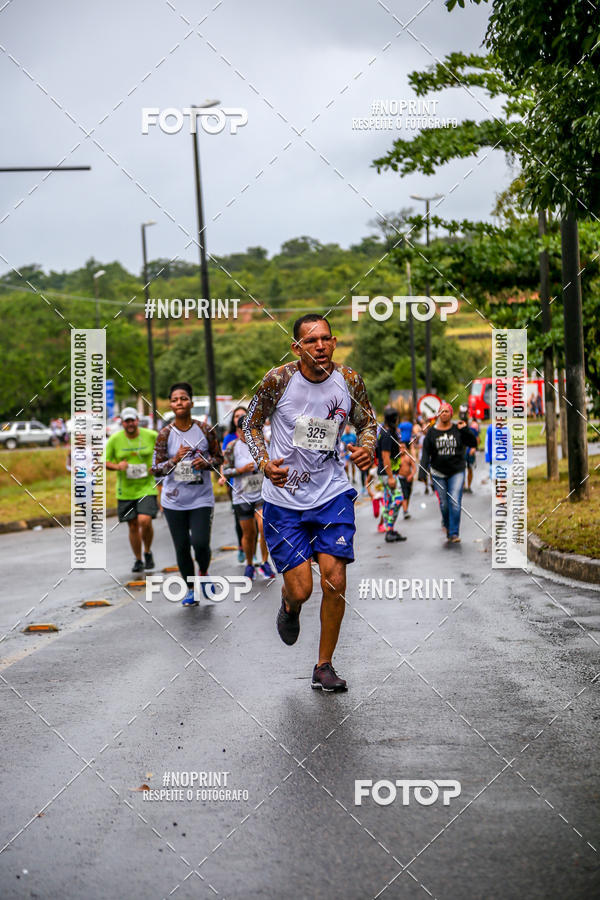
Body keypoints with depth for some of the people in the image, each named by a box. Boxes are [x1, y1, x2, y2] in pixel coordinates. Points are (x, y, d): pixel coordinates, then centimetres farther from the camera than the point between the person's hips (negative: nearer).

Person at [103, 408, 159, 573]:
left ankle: (148, 552, 9)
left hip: (147, 487, -2)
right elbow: (105, 462, 5)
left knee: (145, 521, -18)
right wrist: (116, 466, -15)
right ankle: (138, 560, 24)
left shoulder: (152, 436, -4)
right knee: (133, 526, 6)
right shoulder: (114, 439, -2)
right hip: (125, 490, 2)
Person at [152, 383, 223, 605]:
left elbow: (219, 457, 7)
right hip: (174, 501, 1)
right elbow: (156, 469, -4)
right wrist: (175, 459, -21)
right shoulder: (165, 434, -4)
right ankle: (190, 588, 25)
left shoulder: (205, 430, -4)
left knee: (201, 543, -12)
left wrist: (206, 463, -14)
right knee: (182, 547, 5)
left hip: (201, 498, -1)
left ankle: (203, 573, 21)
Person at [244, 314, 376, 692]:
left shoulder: (350, 381, -5)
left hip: (333, 494, 1)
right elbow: (252, 423, 1)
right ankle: (290, 605, 36)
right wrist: (265, 462, -16)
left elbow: (368, 422, 11)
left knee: (335, 581, -8)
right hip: (284, 497, -1)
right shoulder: (278, 380, -12)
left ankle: (324, 667, 10)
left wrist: (366, 448, -11)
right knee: (301, 589, -4)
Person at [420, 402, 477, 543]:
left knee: (455, 503, -12)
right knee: (444, 504, 5)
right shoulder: (432, 432, 1)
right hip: (439, 474, 1)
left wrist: (465, 429, -11)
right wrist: (424, 469, -13)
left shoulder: (458, 429, 1)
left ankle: (453, 533, -10)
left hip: (456, 472, -1)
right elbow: (426, 453, -1)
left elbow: (473, 443, 1)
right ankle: (446, 523, 36)